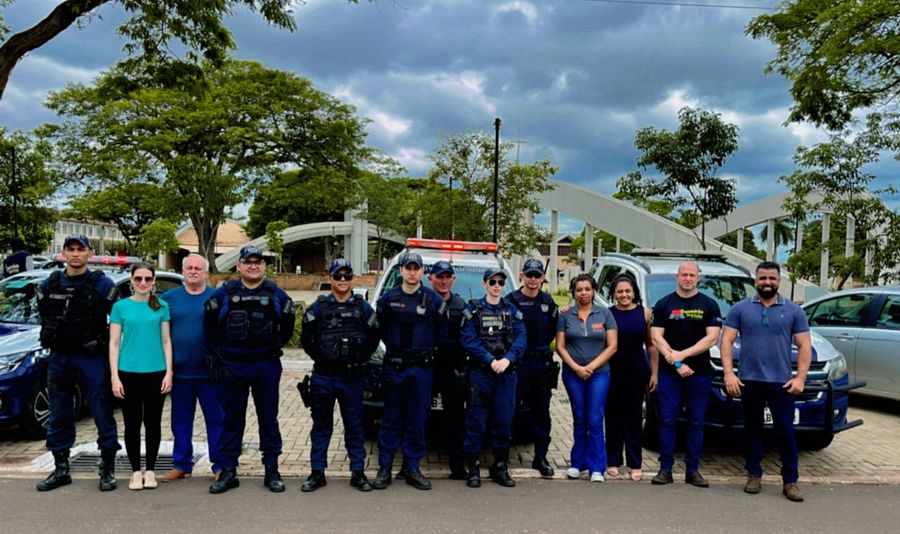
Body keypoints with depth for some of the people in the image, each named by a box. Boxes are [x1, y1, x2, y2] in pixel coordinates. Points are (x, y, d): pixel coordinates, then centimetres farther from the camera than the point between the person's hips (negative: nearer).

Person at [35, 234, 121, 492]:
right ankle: (61, 470, 24)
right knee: (59, 417, 11)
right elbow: (45, 318, 20)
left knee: (103, 415, -1)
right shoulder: (49, 285, 7)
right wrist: (52, 340, 12)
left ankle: (108, 469, 10)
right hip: (59, 358, 4)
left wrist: (101, 342, -6)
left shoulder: (102, 284, -5)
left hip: (92, 358, -4)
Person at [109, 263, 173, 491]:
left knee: (153, 422, 7)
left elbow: (166, 341, 6)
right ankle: (136, 472, 17)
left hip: (156, 372, 1)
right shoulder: (120, 306, 3)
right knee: (132, 423, 6)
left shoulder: (161, 306, 6)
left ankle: (150, 470, 18)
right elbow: (114, 343, 2)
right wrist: (115, 376, -5)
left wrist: (169, 372, -1)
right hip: (129, 372, -1)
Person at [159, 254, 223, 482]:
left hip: (209, 372, -2)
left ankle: (220, 466, 12)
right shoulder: (169, 297, 7)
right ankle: (181, 465, 25)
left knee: (216, 420, 2)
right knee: (181, 421, 12)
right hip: (179, 371, 3)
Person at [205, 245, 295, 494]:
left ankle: (272, 470, 16)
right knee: (232, 419, 7)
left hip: (267, 366, 0)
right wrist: (219, 353, 8)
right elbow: (210, 326, 10)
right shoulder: (223, 294, 2)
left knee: (268, 418, 7)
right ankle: (228, 471, 17)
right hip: (232, 367, 0)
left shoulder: (277, 295, 4)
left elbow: (287, 327, 14)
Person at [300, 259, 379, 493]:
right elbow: (306, 338, 2)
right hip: (323, 377, 0)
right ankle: (317, 472, 18)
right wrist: (321, 358, -5)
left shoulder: (363, 307, 4)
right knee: (321, 425, 9)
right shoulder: (319, 307, 3)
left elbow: (373, 337, 4)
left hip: (352, 377, 0)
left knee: (354, 425, 6)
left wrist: (360, 361, -3)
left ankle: (358, 472, 15)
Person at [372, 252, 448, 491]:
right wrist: (394, 348, 5)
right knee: (391, 418, 5)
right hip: (394, 366, 0)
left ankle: (412, 468, 17)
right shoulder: (388, 298, 2)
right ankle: (384, 468, 13)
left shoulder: (433, 300, 1)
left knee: (417, 420, 6)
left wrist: (427, 351, 3)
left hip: (422, 368, 0)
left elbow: (441, 333, 6)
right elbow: (380, 329, 10)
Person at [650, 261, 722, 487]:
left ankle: (692, 470, 15)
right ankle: (665, 469, 7)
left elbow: (712, 338, -4)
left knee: (696, 422, 6)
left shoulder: (709, 305, 6)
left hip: (699, 373, 1)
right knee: (667, 420, 0)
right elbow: (656, 337, -2)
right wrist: (677, 364, -12)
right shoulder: (664, 304, 6)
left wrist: (682, 354, -14)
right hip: (669, 372, 0)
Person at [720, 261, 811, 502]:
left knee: (785, 431, 1)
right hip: (749, 381, 1)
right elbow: (727, 341, 1)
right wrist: (729, 373, -8)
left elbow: (804, 346, 4)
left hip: (781, 382, 0)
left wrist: (800, 377, -7)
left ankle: (790, 481, 10)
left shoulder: (793, 311, 6)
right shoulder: (741, 308, 4)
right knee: (752, 429, 10)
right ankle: (754, 475, 20)